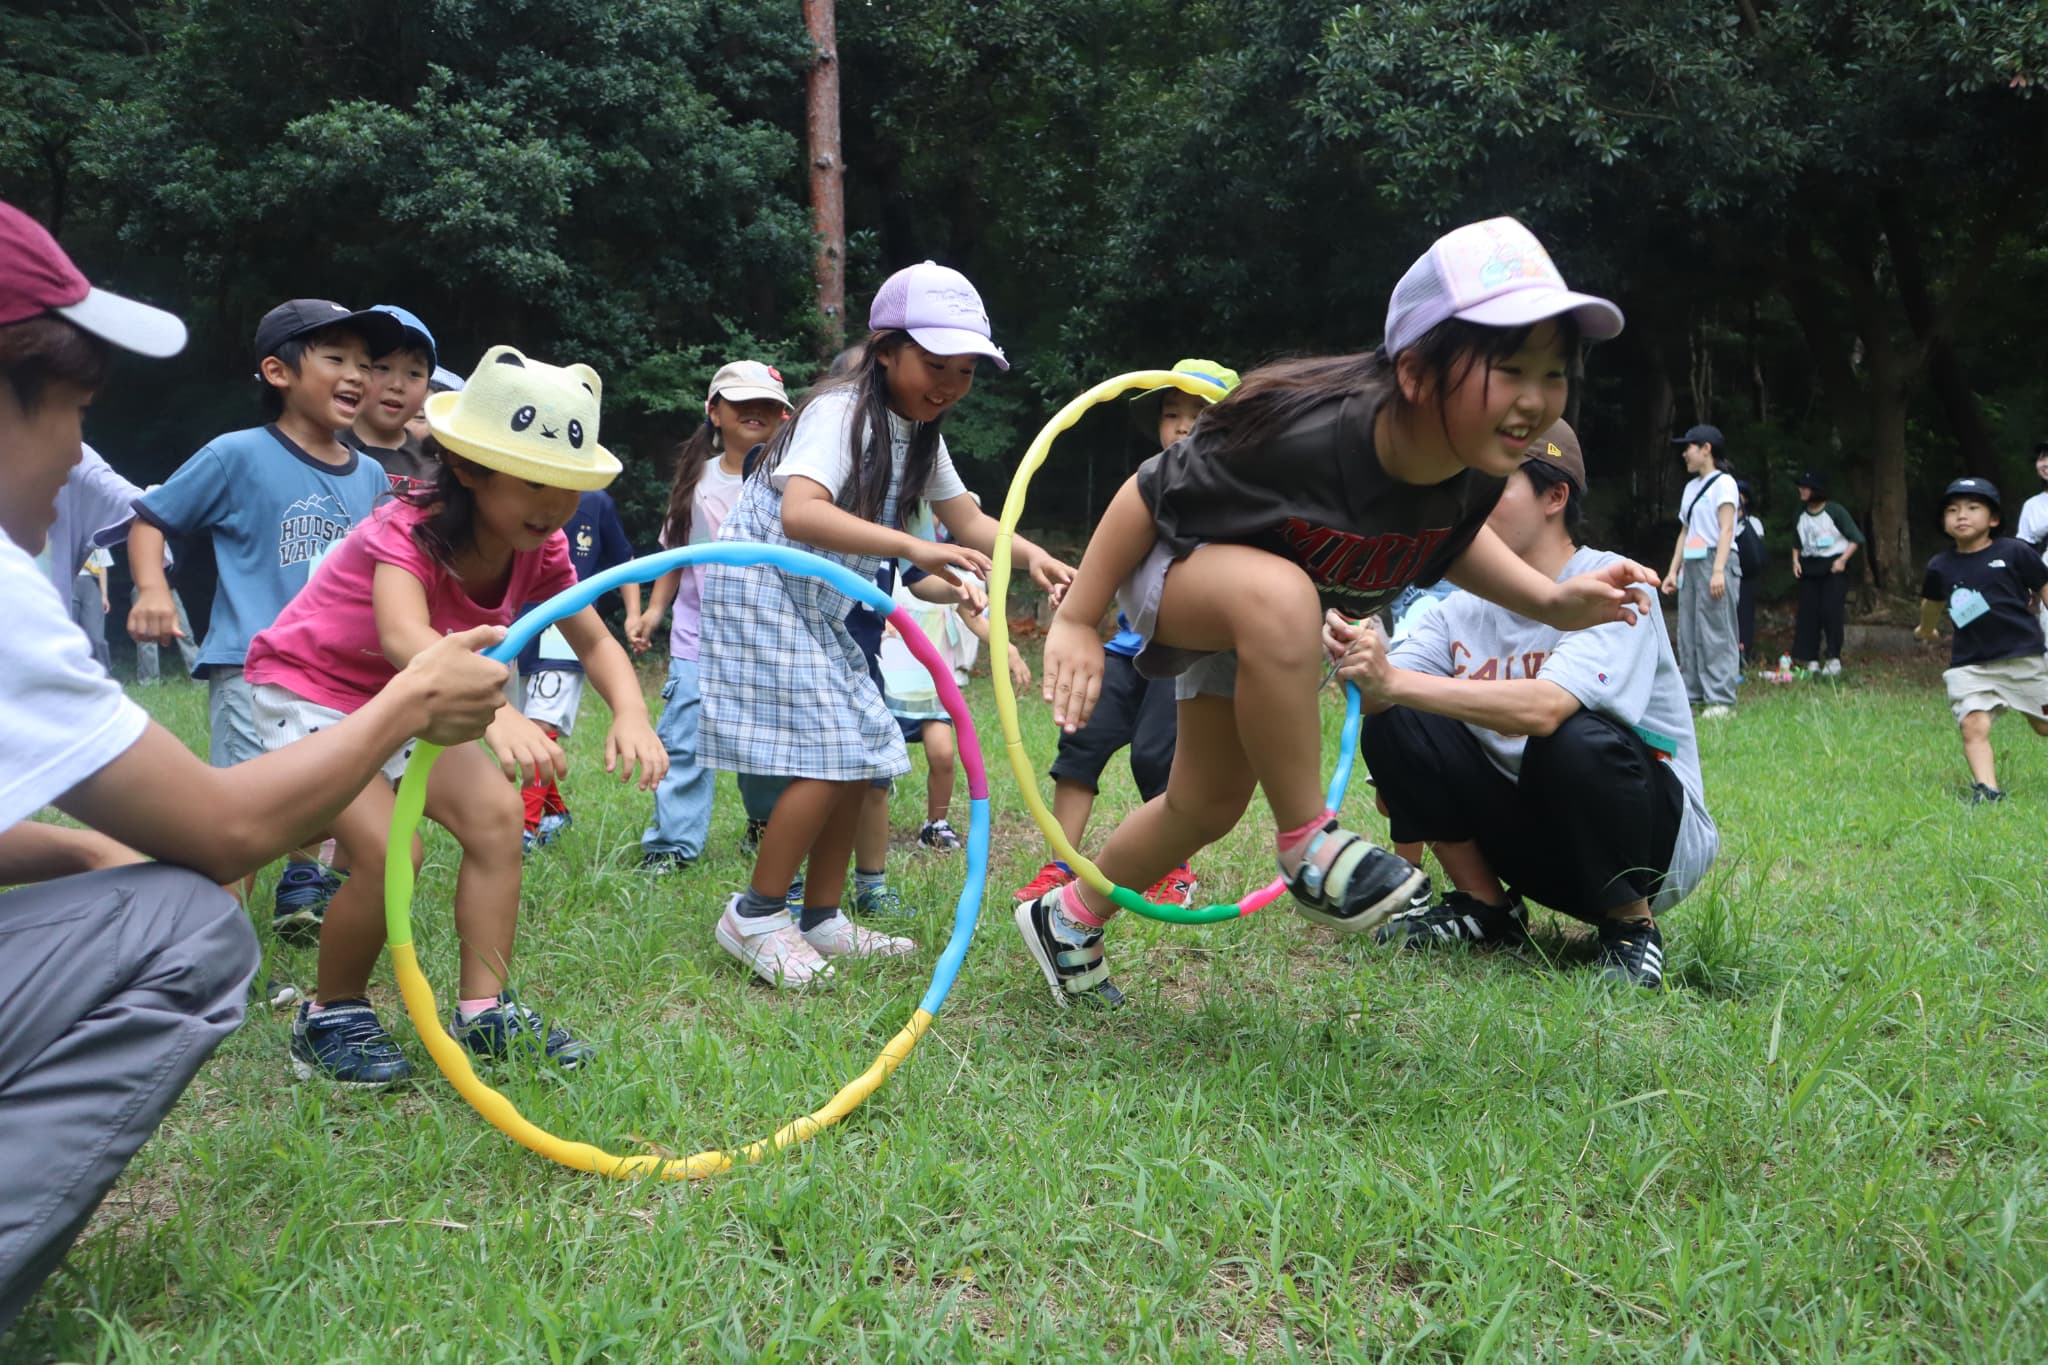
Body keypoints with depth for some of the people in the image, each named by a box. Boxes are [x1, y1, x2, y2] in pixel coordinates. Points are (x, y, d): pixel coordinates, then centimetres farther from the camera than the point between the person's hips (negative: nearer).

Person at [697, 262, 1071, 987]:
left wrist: (1030, 554, -14)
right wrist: (913, 548, -48)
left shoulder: (920, 432, 7)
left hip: (818, 602, 9)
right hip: (760, 587, -9)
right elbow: (799, 514, -38)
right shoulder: (840, 412, -21)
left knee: (860, 755, 6)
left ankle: (821, 919, 16)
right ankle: (756, 915, -2)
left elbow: (969, 520, 6)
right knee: (830, 753, -15)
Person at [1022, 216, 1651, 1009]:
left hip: (1254, 630, 7)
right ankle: (1306, 845, -25)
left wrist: (1551, 601, -13)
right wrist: (1077, 622, -18)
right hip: (1171, 569, -7)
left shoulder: (1480, 470, -23)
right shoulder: (1299, 437, -42)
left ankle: (1068, 920, 40)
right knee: (1278, 593, -42)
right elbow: (1147, 496, -26)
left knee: (1208, 806, 14)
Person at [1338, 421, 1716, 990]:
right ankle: (1486, 907, 4)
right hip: (1532, 830, 5)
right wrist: (1363, 670, -37)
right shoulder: (1466, 606, 2)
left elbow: (1544, 708, -36)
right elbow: (1382, 691, -13)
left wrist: (1395, 681, -40)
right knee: (1391, 725, -13)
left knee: (1576, 739, -36)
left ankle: (1630, 925, -10)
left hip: (1659, 840, -5)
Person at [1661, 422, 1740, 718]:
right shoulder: (1691, 487, 19)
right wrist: (1673, 571, 13)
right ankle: (1693, 695, 8)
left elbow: (1726, 530, -12)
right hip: (1691, 564, 8)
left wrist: (1718, 570, -21)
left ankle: (1720, 700, -11)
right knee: (1688, 634, 5)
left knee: (1716, 632, -10)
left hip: (1714, 560, -8)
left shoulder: (1723, 482, -3)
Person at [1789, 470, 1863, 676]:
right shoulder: (1800, 514, 7)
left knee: (1831, 612, -13)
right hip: (1809, 567, 4)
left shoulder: (1835, 511, -7)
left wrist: (1843, 560, -13)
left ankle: (1834, 658, -4)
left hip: (1833, 567, -4)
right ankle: (1812, 661, 2)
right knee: (1808, 613, -3)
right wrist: (1795, 560, 3)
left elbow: (1856, 539, -4)